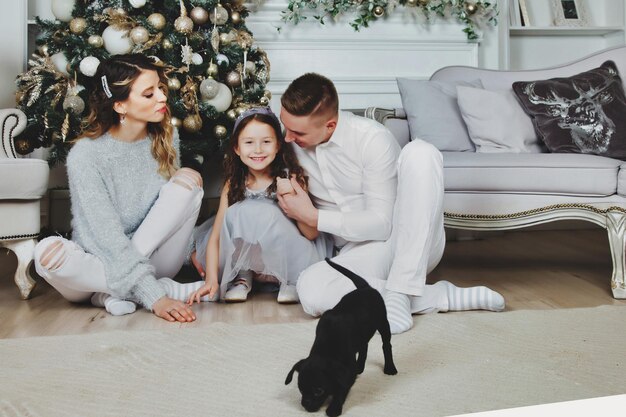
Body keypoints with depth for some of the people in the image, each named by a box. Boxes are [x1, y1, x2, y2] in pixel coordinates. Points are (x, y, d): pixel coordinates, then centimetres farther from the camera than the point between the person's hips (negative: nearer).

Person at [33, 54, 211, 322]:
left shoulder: (165, 138, -2)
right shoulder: (86, 155, -19)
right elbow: (108, 236, -25)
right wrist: (153, 296, -32)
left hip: (153, 259, 4)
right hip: (99, 263, -3)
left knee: (187, 179, -18)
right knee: (48, 252, -36)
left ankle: (114, 294, -19)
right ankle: (167, 289, -23)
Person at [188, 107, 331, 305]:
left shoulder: (291, 178, -14)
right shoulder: (233, 186, -7)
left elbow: (312, 234, -15)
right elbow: (215, 237, -10)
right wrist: (211, 279, -23)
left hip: (290, 257, -3)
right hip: (246, 258, 3)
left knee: (266, 213, -28)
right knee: (235, 213, -19)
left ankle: (292, 280, -11)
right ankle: (242, 277, -4)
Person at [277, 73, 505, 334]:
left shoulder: (373, 139, -17)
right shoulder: (291, 142, 0)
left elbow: (382, 223, -18)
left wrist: (314, 218, -19)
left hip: (410, 240, -3)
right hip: (360, 250, 3)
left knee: (420, 152, -32)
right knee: (311, 292, -33)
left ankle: (399, 295, -33)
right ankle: (438, 297, -21)